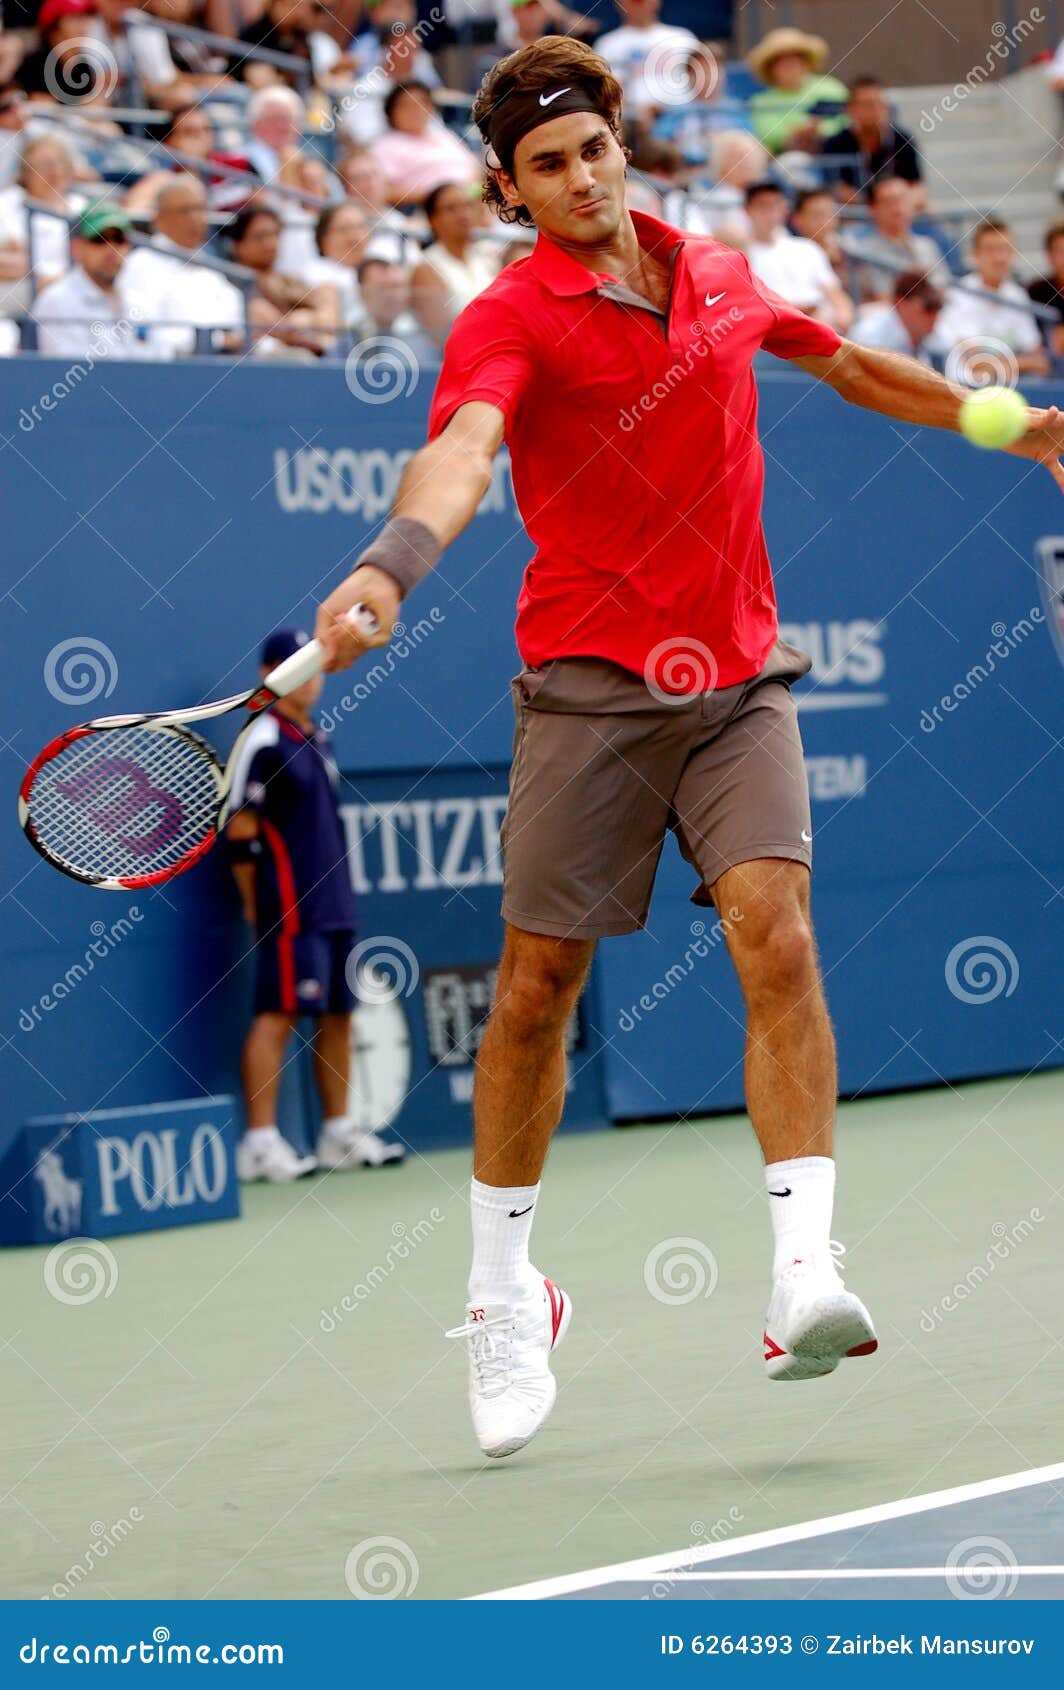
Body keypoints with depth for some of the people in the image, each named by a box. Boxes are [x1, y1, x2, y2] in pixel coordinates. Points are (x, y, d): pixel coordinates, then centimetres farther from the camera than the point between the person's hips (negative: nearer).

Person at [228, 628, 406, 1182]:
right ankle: (260, 1142, -13)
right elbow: (241, 833, -11)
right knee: (278, 1014, -11)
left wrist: (338, 895, 18)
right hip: (290, 909, -9)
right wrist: (256, 905, -10)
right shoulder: (264, 741, -9)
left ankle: (339, 1133, 18)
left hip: (333, 904, 9)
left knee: (337, 1014, 11)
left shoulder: (317, 740, 17)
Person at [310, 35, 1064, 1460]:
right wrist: (388, 567, -48)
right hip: (590, 687, -3)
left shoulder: (719, 276, 9)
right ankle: (504, 1290, 21)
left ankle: (804, 1274, -24)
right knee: (537, 986, 2)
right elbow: (463, 448, -29)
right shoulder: (511, 319, -9)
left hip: (740, 677, 3)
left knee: (776, 933, -18)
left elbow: (842, 361, 29)